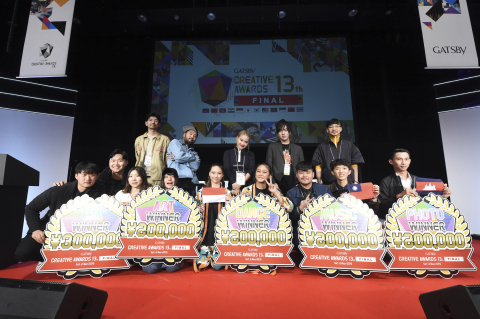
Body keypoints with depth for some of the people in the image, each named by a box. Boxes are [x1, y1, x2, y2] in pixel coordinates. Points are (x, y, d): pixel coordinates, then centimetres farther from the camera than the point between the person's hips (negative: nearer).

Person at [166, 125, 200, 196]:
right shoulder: (175, 142, 15)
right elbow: (180, 155, -8)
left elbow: (196, 165, 5)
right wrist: (192, 157, 10)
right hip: (177, 179, -5)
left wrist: (176, 158, 1)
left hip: (190, 182, 5)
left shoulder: (193, 152, 27)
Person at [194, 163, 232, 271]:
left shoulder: (227, 193, 7)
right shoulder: (201, 192, 9)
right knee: (201, 265, -8)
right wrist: (200, 210, -7)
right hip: (206, 233, 1)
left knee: (217, 265, -9)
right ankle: (209, 255, 22)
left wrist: (228, 203, -11)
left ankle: (213, 255, 22)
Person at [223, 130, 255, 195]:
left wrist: (240, 184, -14)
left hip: (246, 186, 1)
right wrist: (234, 184, -14)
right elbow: (227, 170, 0)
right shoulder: (228, 153, 12)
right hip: (231, 186, -1)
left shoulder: (251, 155, 14)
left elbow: (251, 171, 1)